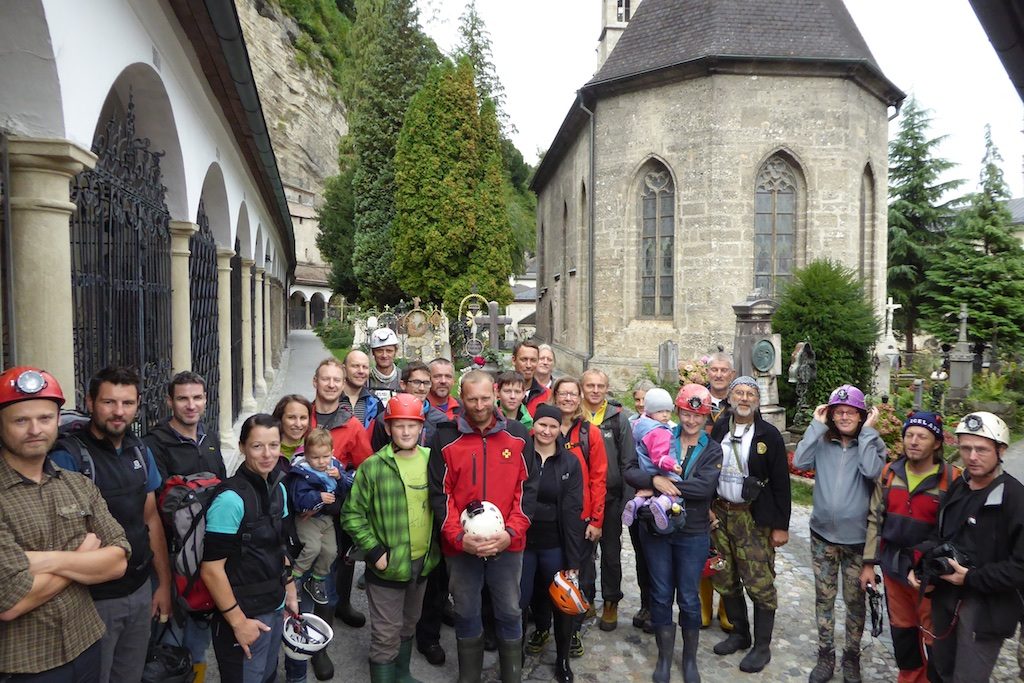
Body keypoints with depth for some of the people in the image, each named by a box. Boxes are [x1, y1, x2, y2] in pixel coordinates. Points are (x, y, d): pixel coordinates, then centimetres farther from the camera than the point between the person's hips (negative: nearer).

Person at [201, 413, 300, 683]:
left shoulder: (278, 489, 3)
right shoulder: (231, 498, -21)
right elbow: (211, 569, -20)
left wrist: (290, 593, 14)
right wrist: (238, 621, -16)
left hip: (275, 610, 7)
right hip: (244, 615, -7)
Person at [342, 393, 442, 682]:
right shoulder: (373, 467, -14)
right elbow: (352, 514, -10)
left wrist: (436, 546, 6)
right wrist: (375, 552, -15)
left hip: (423, 562, 5)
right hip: (387, 565, -5)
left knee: (408, 625, 23)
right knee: (386, 634, 4)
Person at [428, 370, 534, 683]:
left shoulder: (517, 434, 0)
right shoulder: (446, 439, -3)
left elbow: (526, 488, 1)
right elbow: (440, 494, -3)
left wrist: (510, 533, -10)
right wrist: (459, 537, -14)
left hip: (507, 544, 1)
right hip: (461, 546, 0)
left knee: (510, 612, 12)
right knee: (466, 614, 14)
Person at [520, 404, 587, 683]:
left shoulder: (570, 463, -1)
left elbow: (572, 511, -4)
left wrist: (574, 558, -7)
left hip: (555, 545, 1)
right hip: (521, 542, 0)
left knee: (562, 604, 11)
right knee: (518, 604, 7)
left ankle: (563, 660, 32)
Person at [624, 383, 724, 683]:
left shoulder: (712, 450, -1)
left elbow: (705, 486, -18)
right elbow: (630, 470, -7)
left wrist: (658, 489, -22)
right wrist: (654, 479, -27)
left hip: (693, 534, 0)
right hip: (655, 529, 1)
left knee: (689, 599, 10)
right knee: (661, 595, 11)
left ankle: (690, 658, 32)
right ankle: (664, 658, 29)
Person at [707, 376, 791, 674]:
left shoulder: (769, 434, -6)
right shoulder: (719, 429, 5)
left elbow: (781, 482, -6)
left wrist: (781, 525, -8)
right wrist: (707, 507, 3)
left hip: (753, 518, -4)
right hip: (720, 513, 4)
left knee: (759, 583, -2)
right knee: (725, 580, 12)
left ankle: (762, 646, 14)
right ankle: (739, 633, 30)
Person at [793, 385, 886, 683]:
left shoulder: (872, 443, -5)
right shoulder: (822, 442, -1)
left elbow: (873, 471, -24)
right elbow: (800, 462, -18)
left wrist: (867, 431, -19)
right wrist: (817, 425, -15)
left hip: (857, 538, -1)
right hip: (822, 535, 2)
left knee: (855, 600, 12)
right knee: (824, 597, 12)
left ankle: (852, 658, 30)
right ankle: (825, 656, 28)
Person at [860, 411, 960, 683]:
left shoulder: (952, 479, -13)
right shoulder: (889, 473, 0)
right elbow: (875, 519, 5)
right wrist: (869, 563, 4)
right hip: (893, 566, 4)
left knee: (932, 635, 10)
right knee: (901, 627, 20)